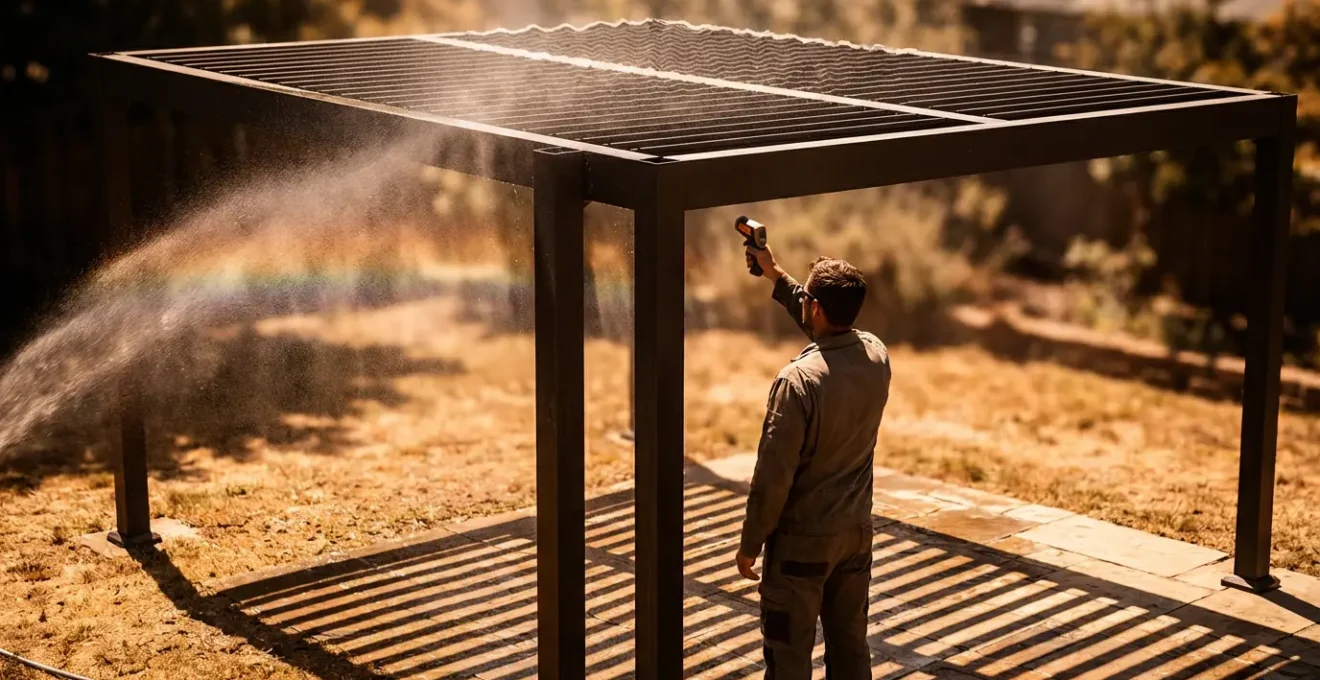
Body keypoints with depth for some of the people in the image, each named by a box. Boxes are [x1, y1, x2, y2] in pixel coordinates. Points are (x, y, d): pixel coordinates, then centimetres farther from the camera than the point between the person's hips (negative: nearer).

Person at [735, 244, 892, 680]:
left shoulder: (798, 380, -24)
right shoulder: (877, 356, -4)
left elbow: (773, 475, -21)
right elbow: (829, 330, 19)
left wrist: (750, 544, -9)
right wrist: (777, 277, 24)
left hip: (802, 541, -6)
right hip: (856, 531, 6)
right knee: (850, 644, 17)